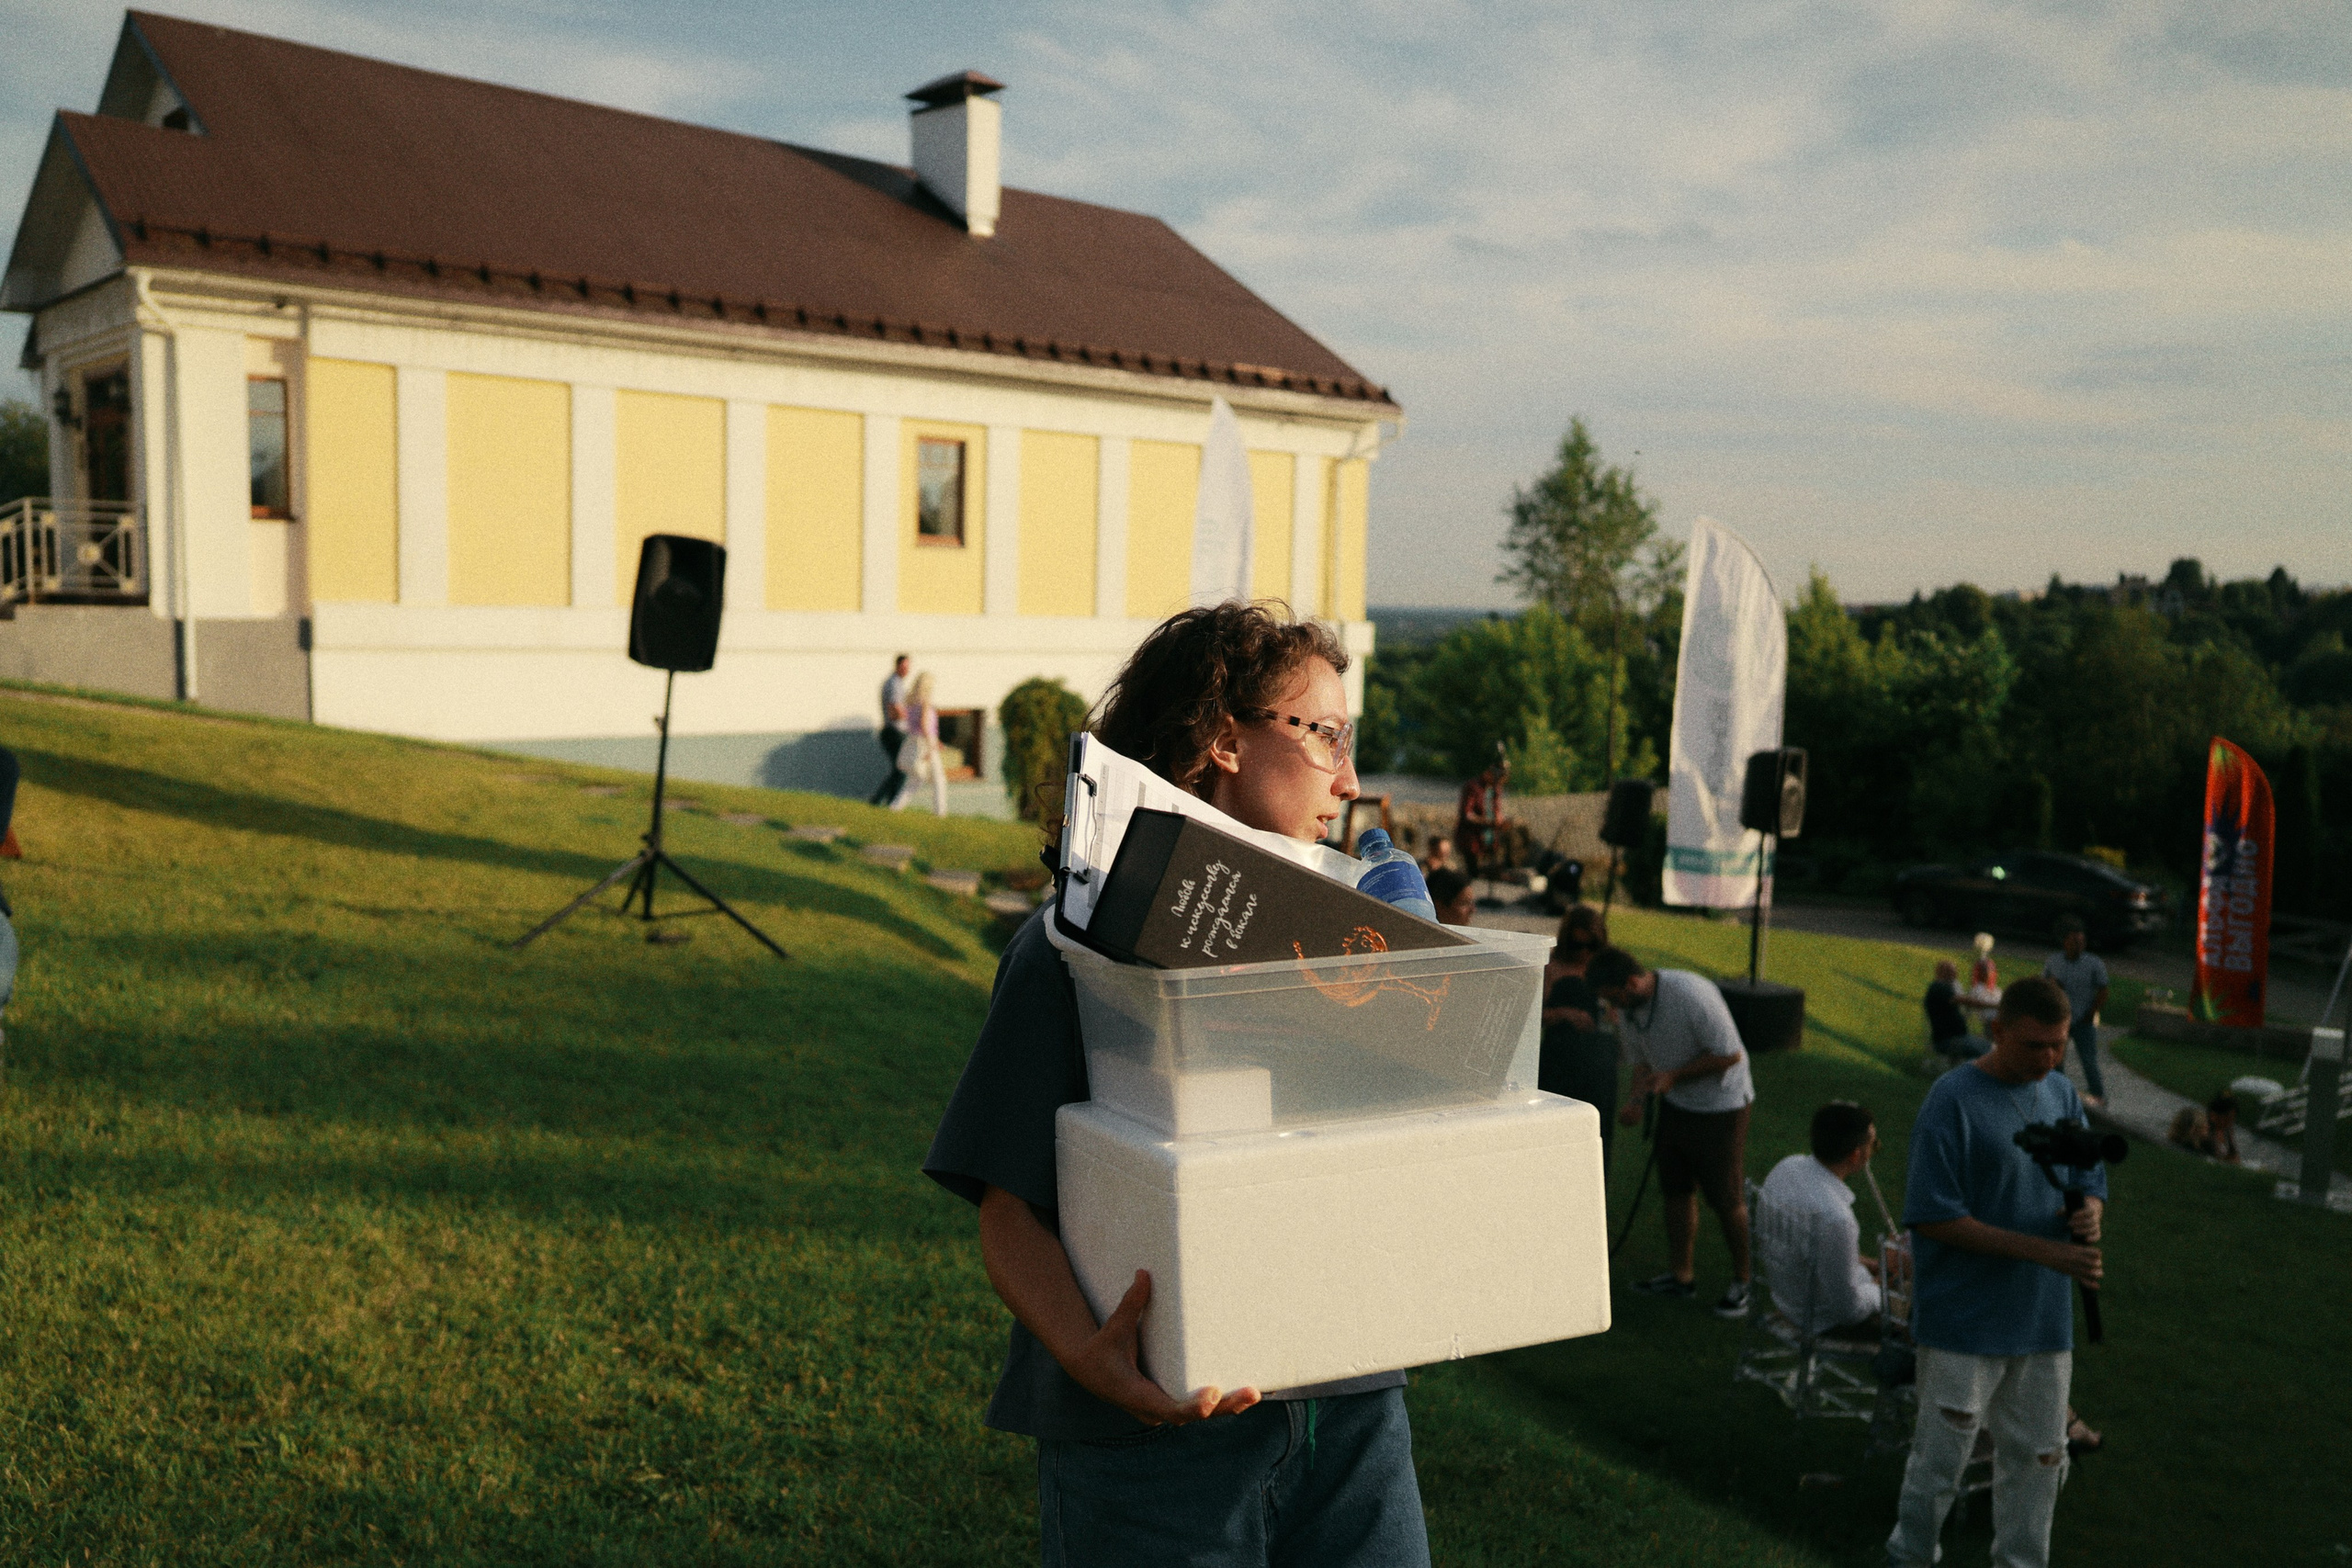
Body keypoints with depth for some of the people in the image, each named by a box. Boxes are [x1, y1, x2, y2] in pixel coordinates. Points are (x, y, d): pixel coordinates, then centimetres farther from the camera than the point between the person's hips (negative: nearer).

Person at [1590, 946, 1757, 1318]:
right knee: (1676, 1190, 12)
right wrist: (1637, 1099, -9)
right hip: (1675, 1103, 7)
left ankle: (1742, 1281, 18)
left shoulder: (1692, 994, -29)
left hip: (1720, 1105, -7)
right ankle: (1682, 1276, 25)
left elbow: (1730, 1054, -23)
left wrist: (1673, 1075, -22)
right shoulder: (1627, 1009, -5)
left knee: (1726, 1199, 1)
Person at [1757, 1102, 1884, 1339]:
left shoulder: (1786, 1167, -11)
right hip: (1828, 1322, -8)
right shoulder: (1835, 1218, -36)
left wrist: (1860, 1262, 8)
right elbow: (1850, 1308, -25)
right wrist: (1882, 1293, -3)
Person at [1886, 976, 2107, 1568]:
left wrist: (2089, 1213, -12)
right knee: (1942, 1453, 3)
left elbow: (2090, 1182, 13)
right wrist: (2042, 1250, -21)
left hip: (2045, 1319, 6)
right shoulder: (1953, 1099, -15)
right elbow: (1932, 1216, -17)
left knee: (2039, 1457, 15)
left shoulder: (2062, 1094, 6)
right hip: (1964, 1320, -6)